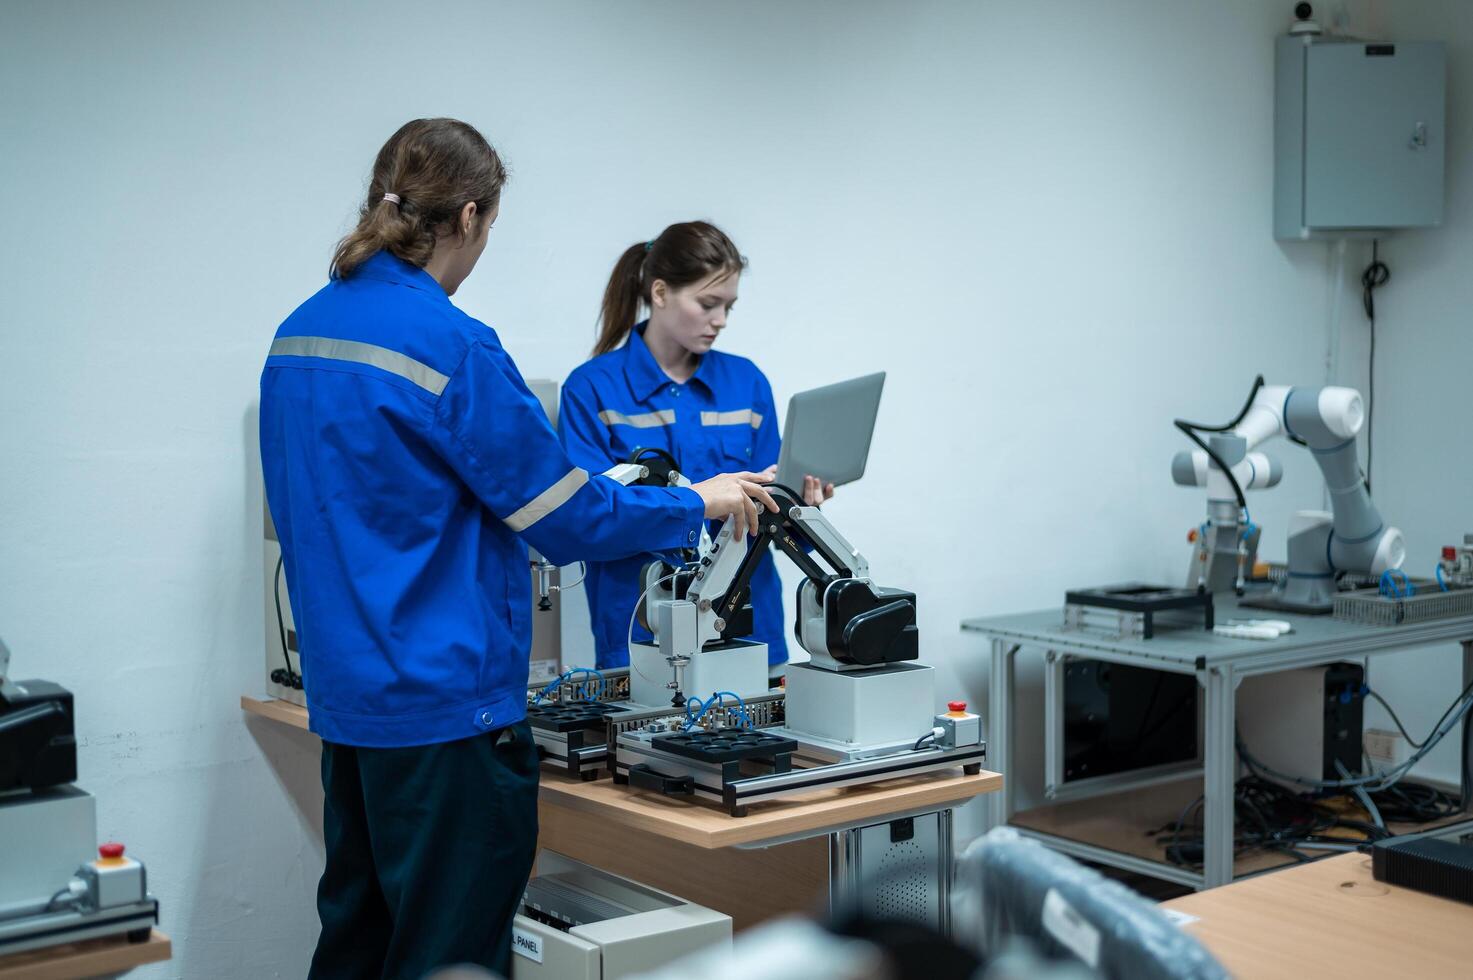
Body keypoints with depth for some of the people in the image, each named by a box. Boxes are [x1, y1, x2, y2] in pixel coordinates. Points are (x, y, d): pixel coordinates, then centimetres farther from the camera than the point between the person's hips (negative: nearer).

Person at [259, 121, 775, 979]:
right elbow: (566, 517, -13)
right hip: (446, 703, -9)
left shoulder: (298, 333, 7)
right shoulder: (450, 345, -18)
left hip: (345, 694, 9)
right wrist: (698, 504, 3)